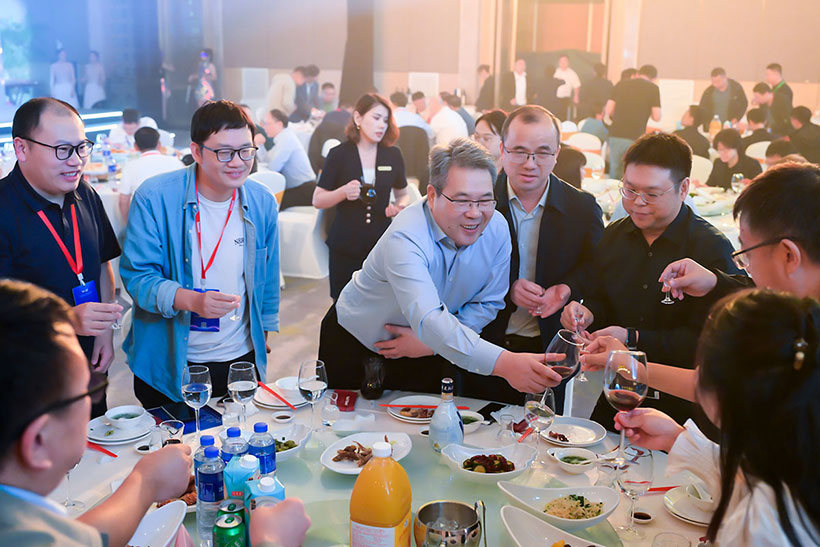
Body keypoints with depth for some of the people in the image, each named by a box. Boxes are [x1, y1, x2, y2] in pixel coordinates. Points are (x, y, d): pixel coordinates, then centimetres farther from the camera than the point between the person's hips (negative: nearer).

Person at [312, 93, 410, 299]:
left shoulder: (393, 155, 5)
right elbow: (317, 200, 0)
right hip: (345, 246, -2)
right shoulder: (339, 154, -3)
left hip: (382, 244, 2)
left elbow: (402, 193, 18)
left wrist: (400, 205, -5)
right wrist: (343, 192, -18)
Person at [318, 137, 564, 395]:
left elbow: (488, 302, -6)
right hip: (355, 346, -4)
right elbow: (427, 320, -49)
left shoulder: (497, 228, -17)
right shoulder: (405, 238, -36)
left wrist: (431, 340, -19)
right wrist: (503, 363, -61)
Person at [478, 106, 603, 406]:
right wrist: (508, 290, -21)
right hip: (485, 348, 0)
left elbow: (594, 268, 4)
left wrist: (568, 289, -17)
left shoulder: (583, 207, -2)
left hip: (550, 350, 1)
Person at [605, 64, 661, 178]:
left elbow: (608, 111, 7)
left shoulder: (621, 84, 10)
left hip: (615, 134, 3)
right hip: (636, 137, -3)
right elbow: (656, 117, -2)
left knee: (614, 175, 9)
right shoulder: (653, 88, 2)